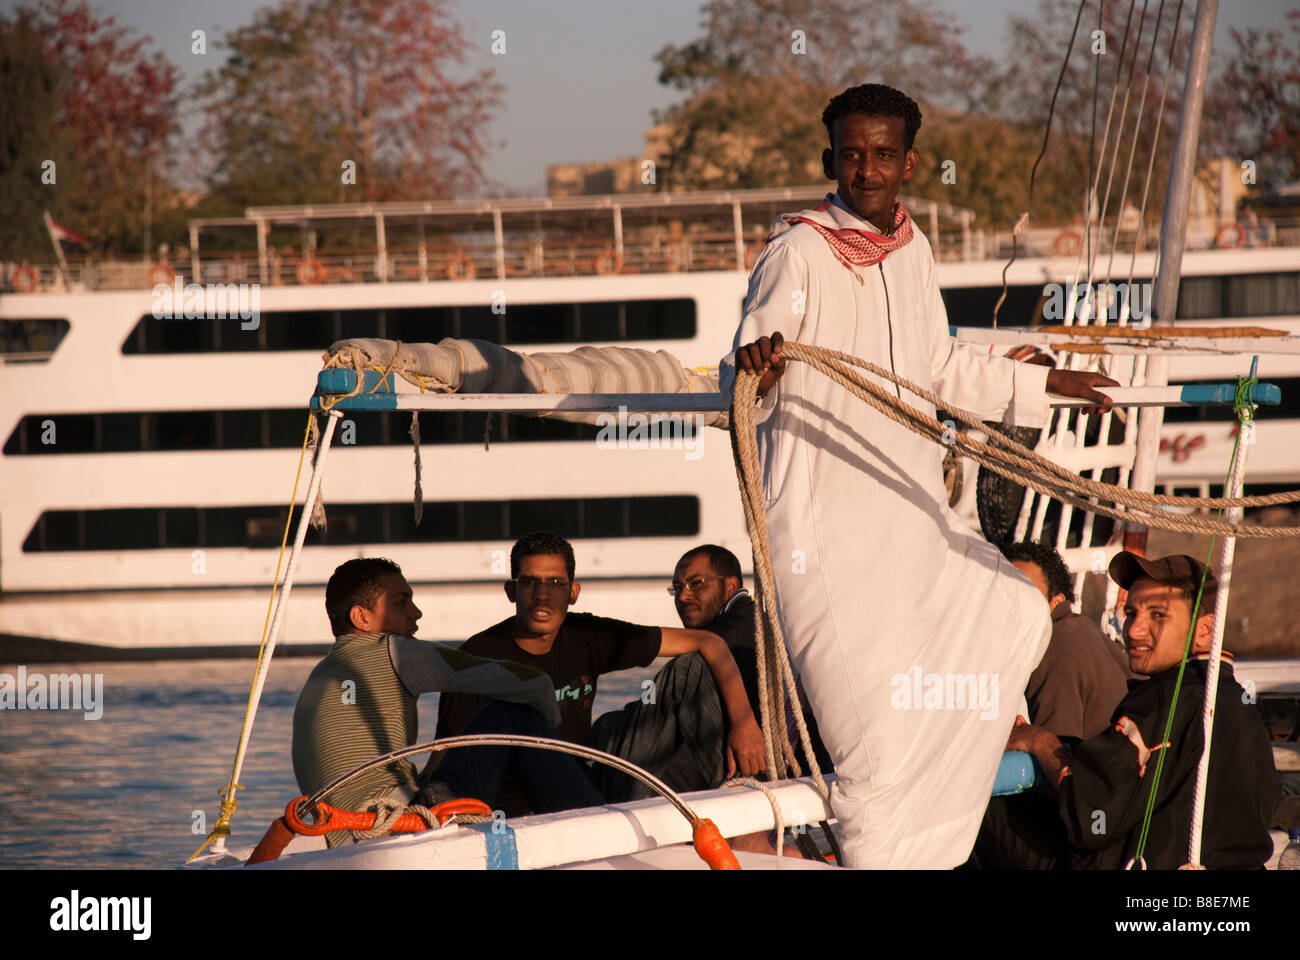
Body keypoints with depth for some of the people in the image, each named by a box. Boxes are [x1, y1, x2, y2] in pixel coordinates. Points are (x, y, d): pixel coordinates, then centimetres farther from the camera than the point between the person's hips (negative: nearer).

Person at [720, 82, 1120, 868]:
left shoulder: (912, 251, 10)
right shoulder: (798, 253, -13)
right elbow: (742, 390, -24)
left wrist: (1047, 384, 32)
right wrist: (754, 367, -47)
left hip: (912, 523, 9)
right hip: (827, 531, -9)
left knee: (1018, 618, 21)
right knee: (878, 726, -11)